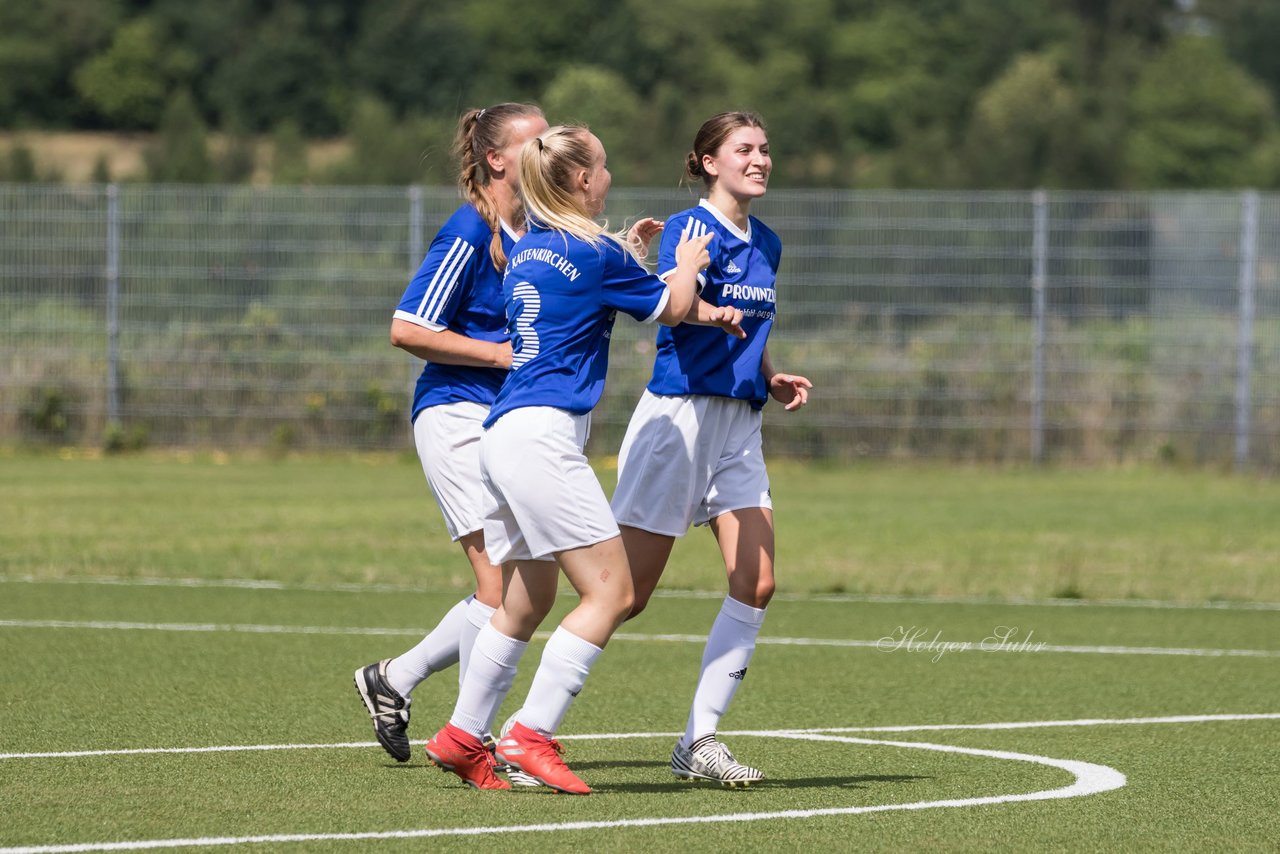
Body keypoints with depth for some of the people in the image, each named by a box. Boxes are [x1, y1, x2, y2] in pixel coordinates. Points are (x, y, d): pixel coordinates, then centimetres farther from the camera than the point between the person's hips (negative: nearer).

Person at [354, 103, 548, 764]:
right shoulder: (469, 233, -12)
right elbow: (407, 330, -15)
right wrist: (502, 353, -15)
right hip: (457, 416, -8)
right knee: (502, 586, -12)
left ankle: (393, 680, 24)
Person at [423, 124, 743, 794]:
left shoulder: (528, 249, 16)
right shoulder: (595, 253, -8)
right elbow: (671, 308, 7)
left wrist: (625, 250, 41)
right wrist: (687, 264, 25)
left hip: (504, 431, 9)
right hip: (542, 434, -9)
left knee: (526, 602, 16)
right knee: (610, 592, -9)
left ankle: (462, 737, 17)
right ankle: (530, 735, -15)